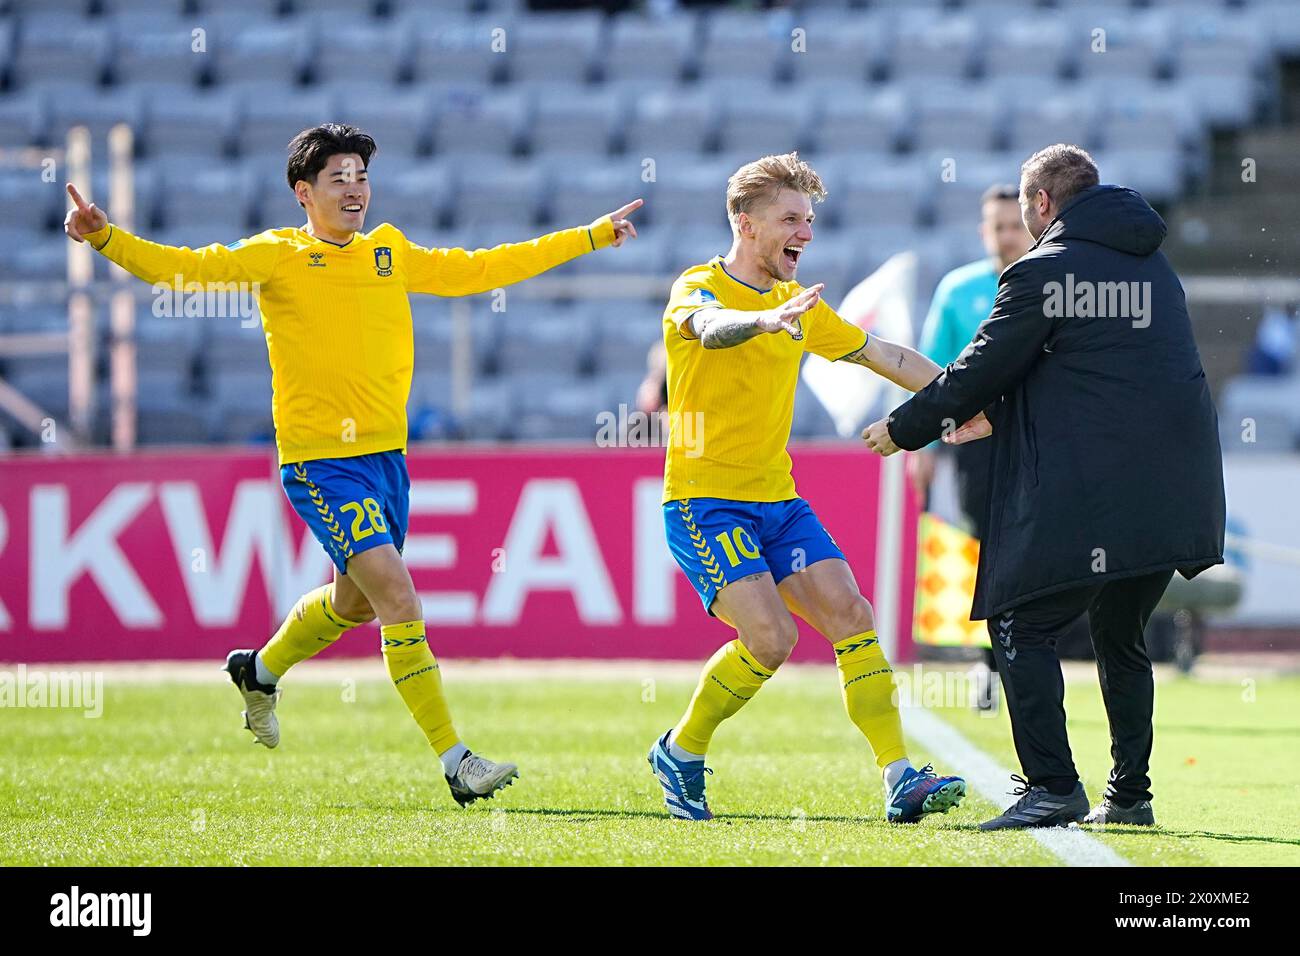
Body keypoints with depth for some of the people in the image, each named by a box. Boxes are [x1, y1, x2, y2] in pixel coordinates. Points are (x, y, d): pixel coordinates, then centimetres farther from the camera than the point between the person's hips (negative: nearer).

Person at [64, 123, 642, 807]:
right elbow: (181, 266, -12)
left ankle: (260, 672, 50)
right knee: (397, 596, -16)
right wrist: (106, 238, -30)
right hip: (318, 461, -7)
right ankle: (454, 760, -14)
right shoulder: (279, 257, -5)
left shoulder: (390, 253, 11)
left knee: (356, 599, 21)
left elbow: (479, 270, 22)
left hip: (385, 455, 7)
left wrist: (592, 236, 26)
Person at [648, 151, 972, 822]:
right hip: (705, 499, -7)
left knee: (851, 618, -7)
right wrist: (768, 319, -54)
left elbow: (888, 357, 22)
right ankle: (680, 754, 2)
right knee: (770, 637, -20)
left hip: (778, 499, 7)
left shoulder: (800, 305, 13)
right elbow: (710, 328, -33)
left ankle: (900, 779, -8)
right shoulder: (699, 286, -8)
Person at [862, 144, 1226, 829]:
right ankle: (1129, 794, 17)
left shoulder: (1042, 273, -6)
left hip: (1089, 497, -8)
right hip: (1174, 498, 8)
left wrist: (903, 430, 11)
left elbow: (981, 370, -3)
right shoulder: (1151, 266, 19)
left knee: (1021, 625, -2)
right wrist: (994, 416, 37)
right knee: (1120, 637, 19)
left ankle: (1053, 785, -12)